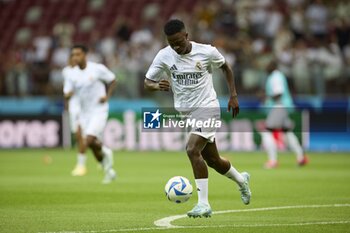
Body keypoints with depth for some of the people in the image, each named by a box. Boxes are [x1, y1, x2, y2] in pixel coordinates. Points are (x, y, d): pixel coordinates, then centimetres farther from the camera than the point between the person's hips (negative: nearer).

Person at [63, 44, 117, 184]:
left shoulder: (98, 69, -10)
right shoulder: (72, 75, -1)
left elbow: (113, 80, 3)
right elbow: (66, 95, -3)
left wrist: (107, 96, -10)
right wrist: (68, 95, -27)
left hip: (99, 111, -5)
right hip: (84, 113, 5)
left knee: (89, 141, -22)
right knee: (94, 146, 8)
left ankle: (105, 152, 8)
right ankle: (108, 171, 26)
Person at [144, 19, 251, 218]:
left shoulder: (207, 52, -11)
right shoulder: (164, 56, -6)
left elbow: (226, 68, 8)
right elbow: (147, 83, -3)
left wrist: (233, 95, 5)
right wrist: (158, 86, -25)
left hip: (207, 108, -5)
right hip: (184, 112, 5)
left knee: (192, 149, -25)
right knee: (212, 160, 14)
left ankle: (204, 204, -22)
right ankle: (241, 180, 44)